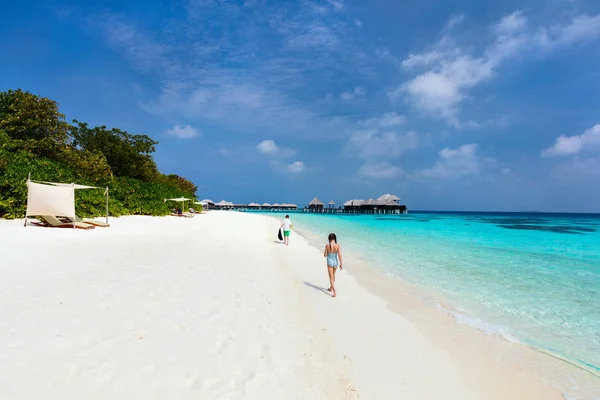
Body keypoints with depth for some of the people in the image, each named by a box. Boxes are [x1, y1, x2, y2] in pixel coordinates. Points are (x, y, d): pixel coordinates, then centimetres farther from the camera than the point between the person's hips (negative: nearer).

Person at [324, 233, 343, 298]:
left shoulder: (327, 245, -13)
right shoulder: (338, 246, -12)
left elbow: (325, 255, -5)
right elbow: (339, 255, -13)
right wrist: (341, 264, -5)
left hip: (329, 262, -2)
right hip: (336, 262, 3)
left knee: (331, 278, 4)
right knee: (333, 275, 25)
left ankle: (334, 292, -9)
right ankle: (331, 288, 41)